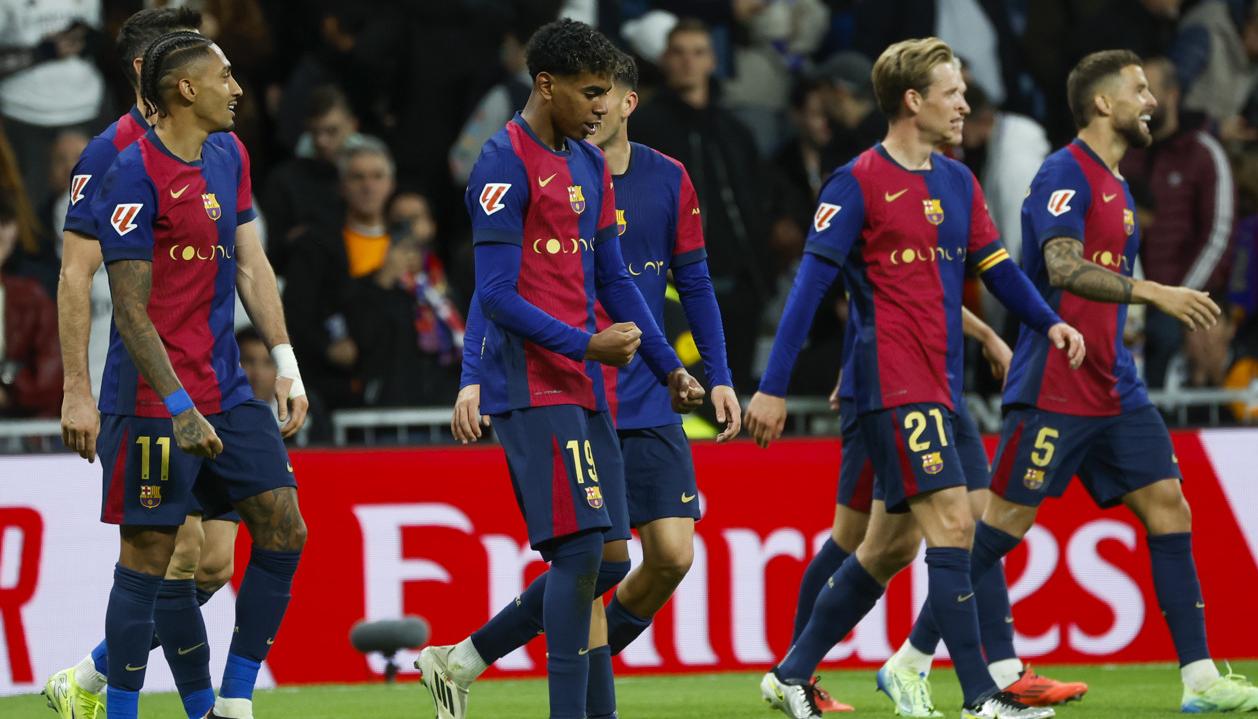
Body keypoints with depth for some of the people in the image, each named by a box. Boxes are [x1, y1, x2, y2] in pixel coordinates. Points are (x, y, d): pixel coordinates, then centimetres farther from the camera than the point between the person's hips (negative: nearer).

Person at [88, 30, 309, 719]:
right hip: (153, 403, -8)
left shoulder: (228, 157, 11)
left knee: (284, 531, 2)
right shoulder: (134, 176, -14)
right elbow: (131, 308, -16)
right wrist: (178, 407, -20)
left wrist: (286, 363, 9)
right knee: (148, 554, -4)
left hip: (227, 393, 8)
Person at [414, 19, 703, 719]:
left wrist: (669, 367, 14)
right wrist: (585, 344, -20)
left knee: (607, 559, 7)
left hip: (583, 386, 9)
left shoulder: (590, 165, 16)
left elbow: (614, 278, 21)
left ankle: (460, 661, 19)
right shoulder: (507, 162, -10)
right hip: (533, 386, -9)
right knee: (582, 549, -15)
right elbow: (496, 294, -15)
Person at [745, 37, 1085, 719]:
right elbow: (810, 285, -10)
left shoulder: (958, 182, 14)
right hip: (893, 386, -8)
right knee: (951, 521, -14)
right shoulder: (859, 182, -8)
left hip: (937, 387, 8)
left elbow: (995, 266, 17)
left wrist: (1049, 321, -2)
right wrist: (773, 387, -14)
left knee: (886, 546, 11)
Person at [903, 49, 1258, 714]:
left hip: (1112, 390, 9)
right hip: (1054, 386, -9)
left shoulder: (1115, 187, 17)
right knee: (1006, 519, -6)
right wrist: (1154, 293, -33)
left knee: (1167, 506, 1)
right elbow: (1064, 268, -25)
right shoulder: (1065, 173, -11)